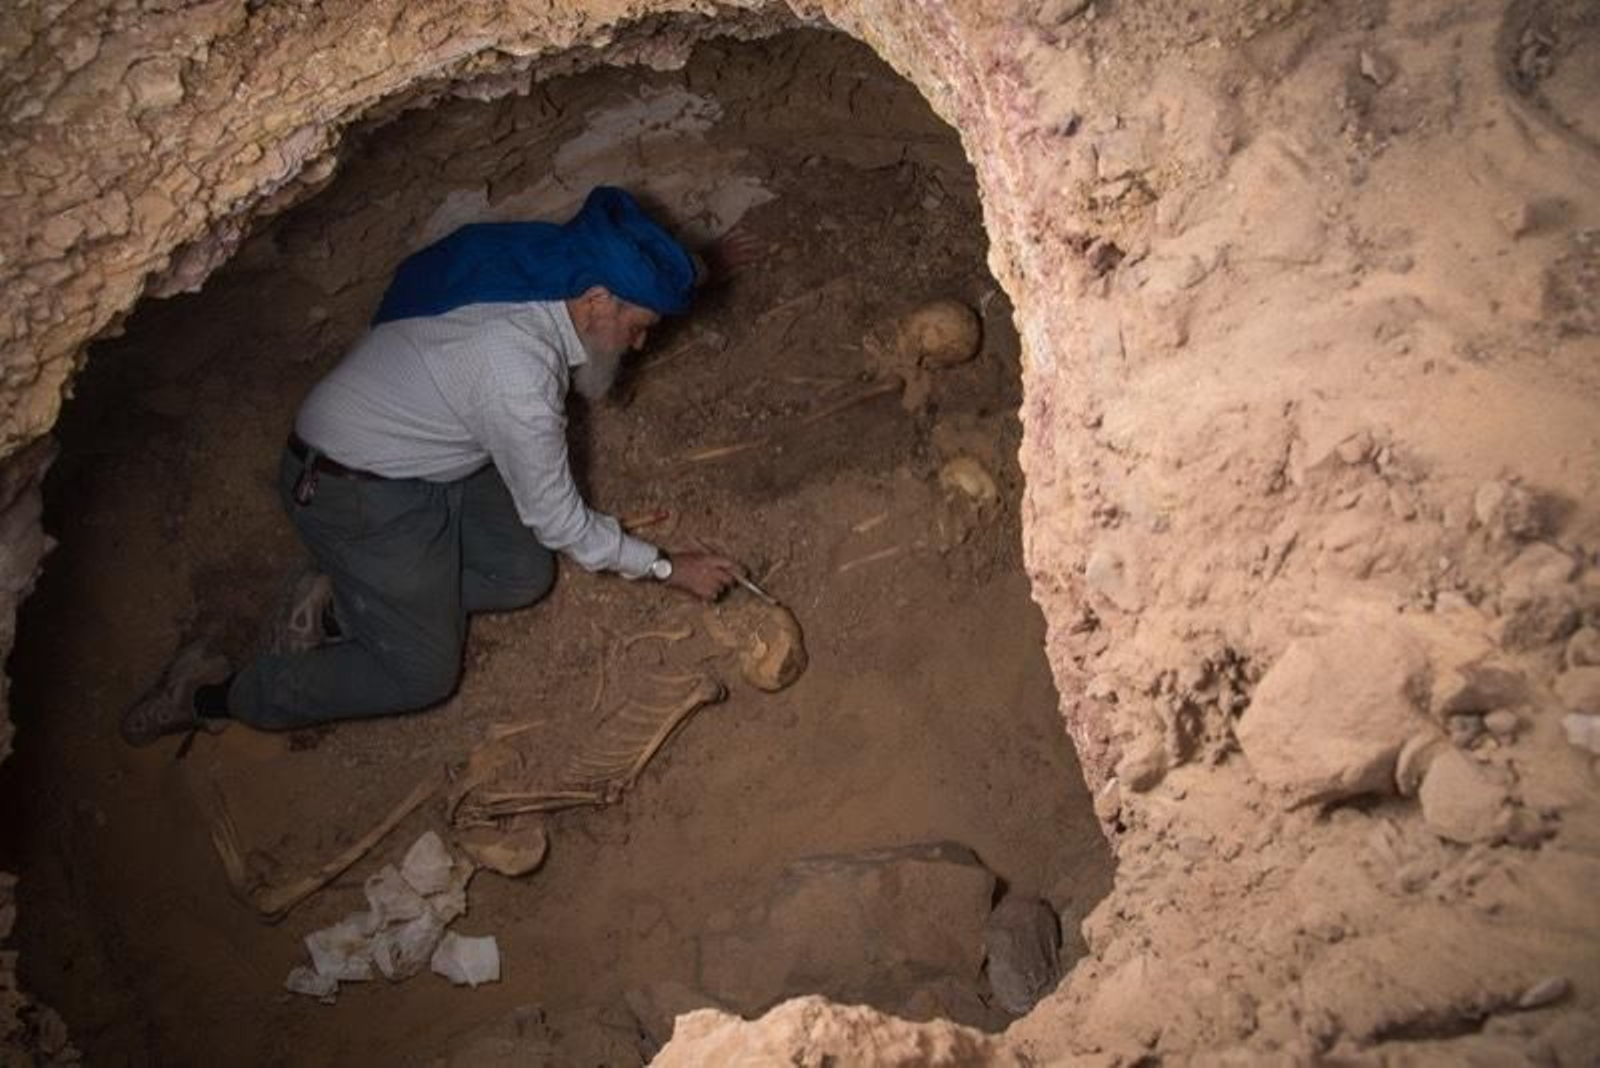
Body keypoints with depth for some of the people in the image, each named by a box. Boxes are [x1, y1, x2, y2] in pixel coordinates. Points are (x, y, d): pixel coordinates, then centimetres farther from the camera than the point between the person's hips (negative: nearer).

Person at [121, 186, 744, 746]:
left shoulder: (543, 270, -8)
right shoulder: (519, 374, -32)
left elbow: (592, 380, 11)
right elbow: (557, 520, -21)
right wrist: (668, 568, -11)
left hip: (430, 463, 9)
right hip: (357, 493, -9)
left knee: (525, 576, 1)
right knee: (423, 675, -4)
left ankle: (336, 605, 8)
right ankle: (213, 696, 7)